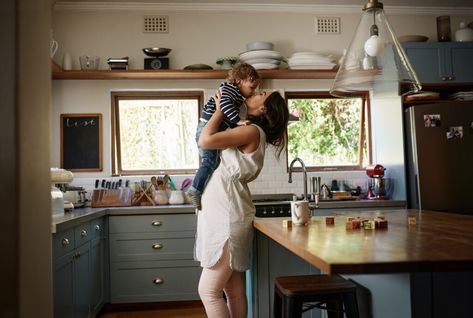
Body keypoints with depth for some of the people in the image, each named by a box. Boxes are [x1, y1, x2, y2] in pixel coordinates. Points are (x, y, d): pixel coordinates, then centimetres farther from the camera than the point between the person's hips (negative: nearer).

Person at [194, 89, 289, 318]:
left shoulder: (252, 131, -11)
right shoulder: (250, 133, 16)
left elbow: (205, 140, -18)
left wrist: (220, 110, -3)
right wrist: (222, 109, 18)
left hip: (228, 218, -9)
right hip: (224, 215, 9)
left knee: (208, 291, -5)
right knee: (234, 292, 12)